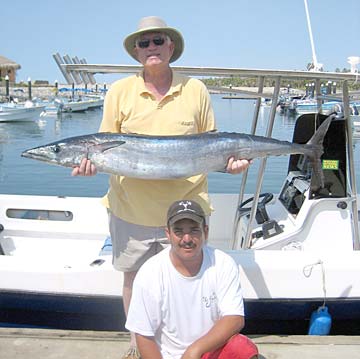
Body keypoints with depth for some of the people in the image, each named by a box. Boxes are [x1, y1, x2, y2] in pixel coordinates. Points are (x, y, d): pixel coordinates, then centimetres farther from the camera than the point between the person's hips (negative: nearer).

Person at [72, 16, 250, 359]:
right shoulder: (119, 90, 2)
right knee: (133, 276, 14)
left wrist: (230, 159, -12)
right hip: (130, 208, 1)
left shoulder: (195, 89, 2)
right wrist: (90, 161, -15)